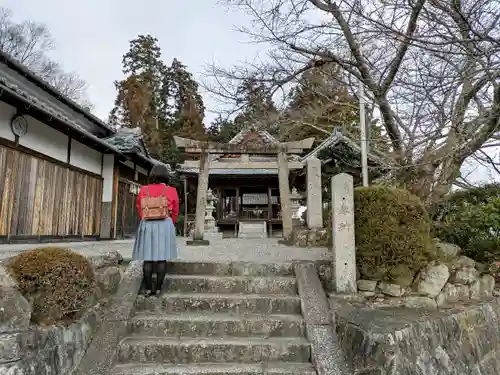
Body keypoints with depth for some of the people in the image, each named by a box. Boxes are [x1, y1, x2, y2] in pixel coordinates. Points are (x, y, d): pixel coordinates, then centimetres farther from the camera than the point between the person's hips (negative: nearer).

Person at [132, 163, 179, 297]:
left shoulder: (143, 190, 3)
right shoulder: (172, 191, 0)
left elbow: (139, 209, 10)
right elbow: (175, 212, 6)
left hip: (147, 225, 1)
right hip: (165, 225, -1)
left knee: (147, 258, 5)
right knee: (162, 258, 2)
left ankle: (148, 289, 5)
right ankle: (158, 288, 3)